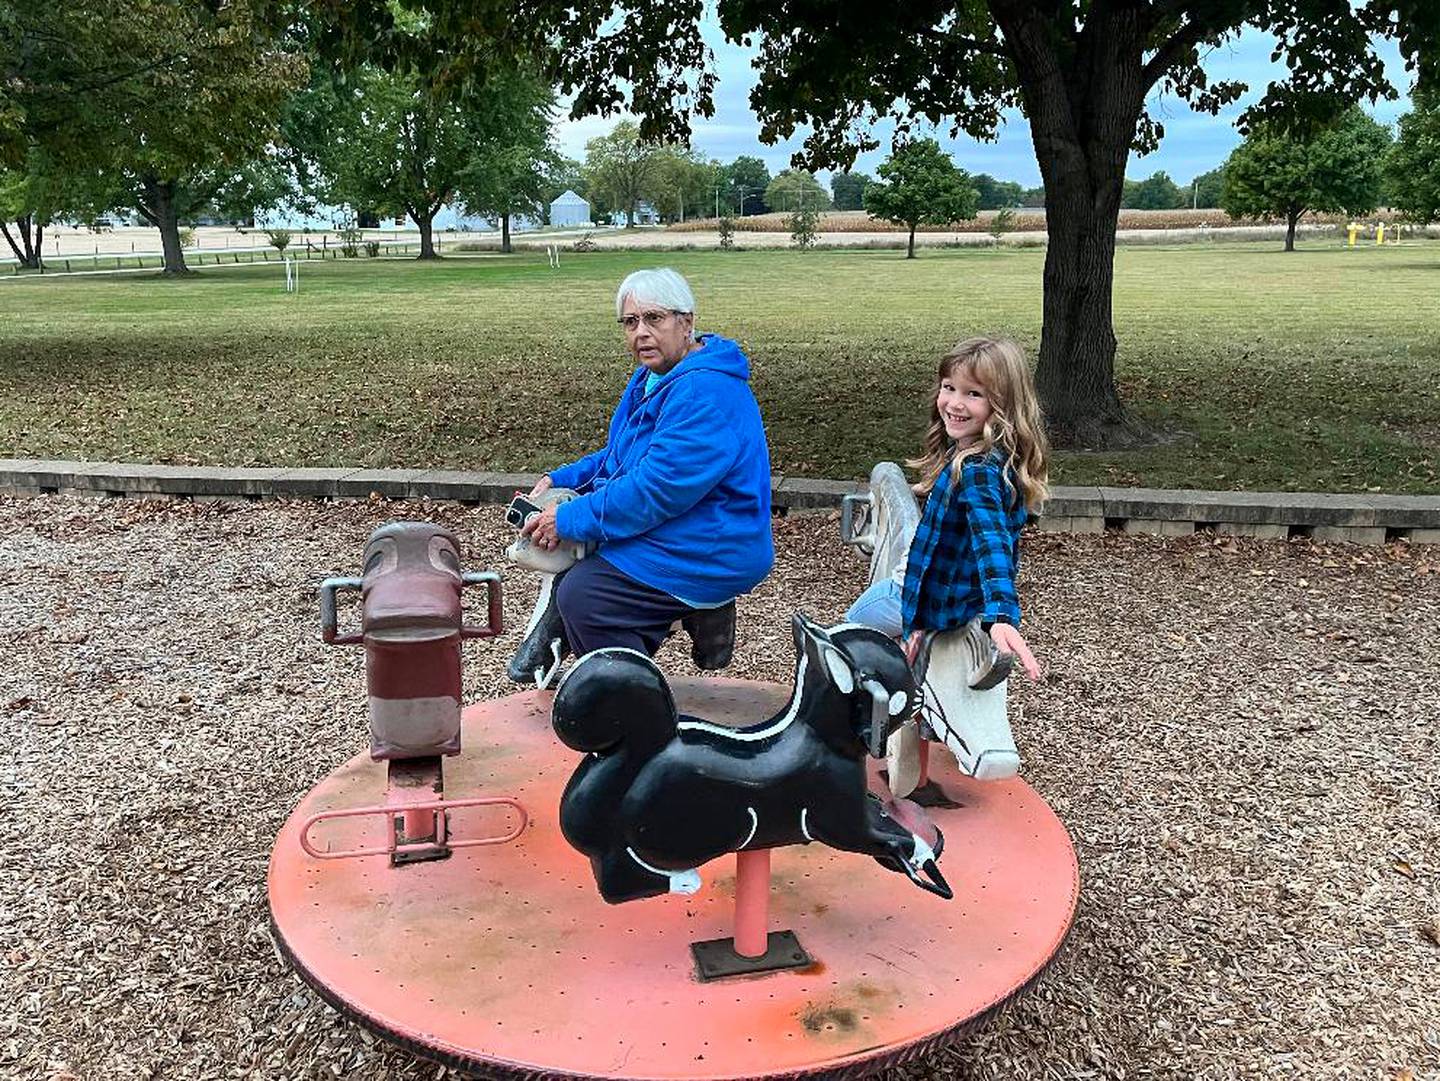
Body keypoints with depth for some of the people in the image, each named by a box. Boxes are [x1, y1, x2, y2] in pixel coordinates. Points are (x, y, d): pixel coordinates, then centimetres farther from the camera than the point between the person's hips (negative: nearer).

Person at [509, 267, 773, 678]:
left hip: (707, 553, -11)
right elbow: (619, 458, 20)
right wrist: (559, 480, 6)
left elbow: (655, 490, -28)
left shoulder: (704, 394, -25)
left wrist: (569, 519, -21)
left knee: (579, 595, -18)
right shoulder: (655, 376, 10)